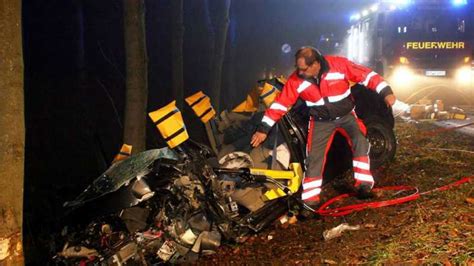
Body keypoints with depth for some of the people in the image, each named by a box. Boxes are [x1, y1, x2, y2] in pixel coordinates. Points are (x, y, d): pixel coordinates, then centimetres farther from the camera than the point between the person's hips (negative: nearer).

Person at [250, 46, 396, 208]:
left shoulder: (339, 65, -23)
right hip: (321, 121, 1)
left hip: (346, 115, -1)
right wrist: (263, 129, -13)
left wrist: (386, 92, -22)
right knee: (314, 156, -6)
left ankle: (364, 183, -15)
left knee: (359, 140, -24)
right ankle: (310, 198, 3)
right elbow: (280, 103, -12)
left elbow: (366, 75, -16)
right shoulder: (296, 80, -17)